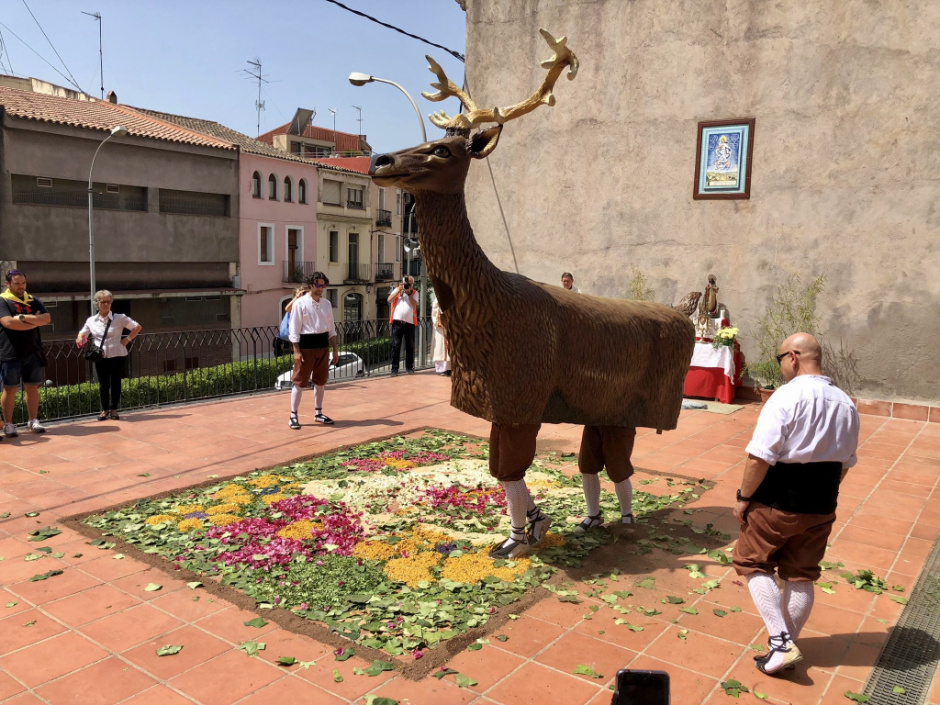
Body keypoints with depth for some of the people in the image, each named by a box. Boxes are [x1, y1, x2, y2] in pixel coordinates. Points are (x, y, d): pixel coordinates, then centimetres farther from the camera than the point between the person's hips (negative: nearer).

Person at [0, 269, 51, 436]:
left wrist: (23, 317, -13)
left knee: (32, 388, 8)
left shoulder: (33, 300, 13)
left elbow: (47, 319, -1)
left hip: (33, 352, 4)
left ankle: (33, 421, 15)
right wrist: (35, 321, -8)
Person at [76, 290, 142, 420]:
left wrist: (127, 339, -5)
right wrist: (80, 338, -4)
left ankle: (114, 409, 18)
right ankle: (104, 409, 21)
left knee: (116, 383, 6)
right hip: (100, 357, 2)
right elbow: (82, 333, 19)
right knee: (103, 383, 8)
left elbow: (138, 327, 4)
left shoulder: (120, 318, -1)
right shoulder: (91, 321, 6)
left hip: (117, 356, -2)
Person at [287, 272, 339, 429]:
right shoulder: (300, 303, -8)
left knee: (320, 381, 14)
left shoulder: (327, 303, 8)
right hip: (306, 345, -6)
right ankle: (293, 416, 8)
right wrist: (297, 351, -16)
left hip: (323, 345, 6)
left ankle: (318, 413, 27)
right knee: (300, 381, 0)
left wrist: (335, 349, 10)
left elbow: (331, 328, 14)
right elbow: (294, 329, -10)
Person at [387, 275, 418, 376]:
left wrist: (409, 293, -8)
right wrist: (399, 290, -6)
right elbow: (389, 300, -3)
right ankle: (394, 368, -2)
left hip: (410, 322, 1)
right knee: (396, 345, -4)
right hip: (397, 321, -1)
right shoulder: (397, 290, 12)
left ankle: (409, 367, 17)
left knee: (410, 346, 7)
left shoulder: (414, 293, 10)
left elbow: (414, 305, -5)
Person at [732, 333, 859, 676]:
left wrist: (744, 497, -11)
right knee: (801, 575, 15)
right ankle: (787, 648, 25)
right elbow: (845, 463, 12)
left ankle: (781, 642, 3)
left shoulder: (788, 396, -18)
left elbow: (760, 456, -22)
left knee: (751, 562, 10)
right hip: (822, 507, 6)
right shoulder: (846, 403, 4)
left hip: (777, 505, -6)